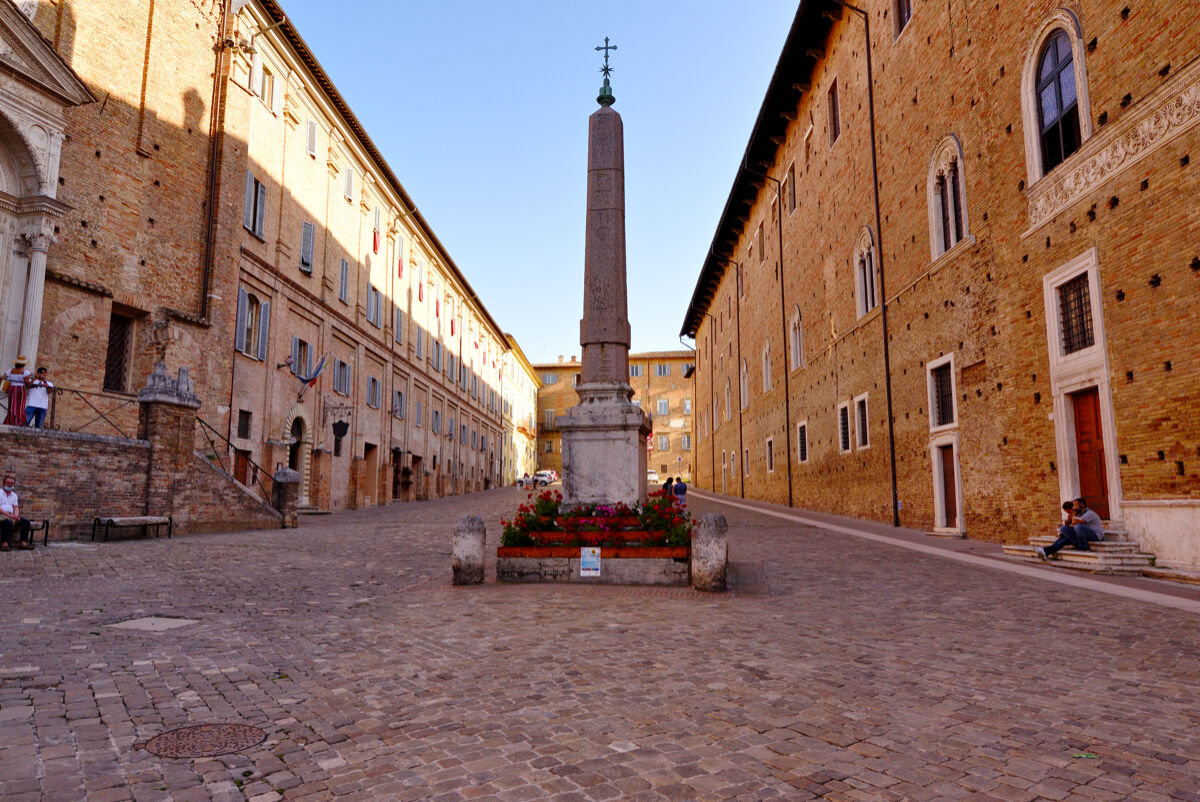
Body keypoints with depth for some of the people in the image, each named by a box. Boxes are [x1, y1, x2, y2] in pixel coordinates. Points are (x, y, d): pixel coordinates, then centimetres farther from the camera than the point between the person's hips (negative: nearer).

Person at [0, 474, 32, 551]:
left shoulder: (14, 495, 21)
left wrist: (16, 516, -9)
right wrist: (10, 515, -20)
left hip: (11, 515, 6)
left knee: (26, 521, -16)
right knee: (7, 522, -38)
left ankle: (23, 542, -21)